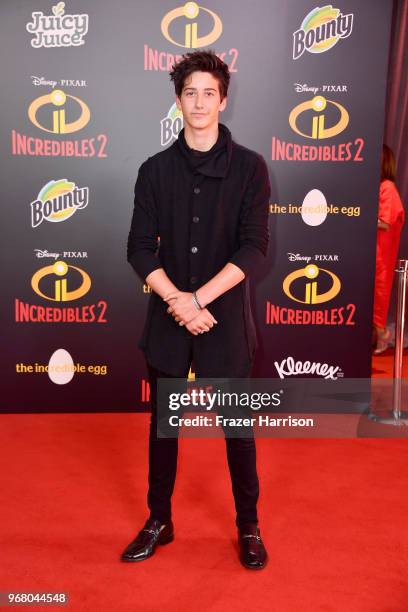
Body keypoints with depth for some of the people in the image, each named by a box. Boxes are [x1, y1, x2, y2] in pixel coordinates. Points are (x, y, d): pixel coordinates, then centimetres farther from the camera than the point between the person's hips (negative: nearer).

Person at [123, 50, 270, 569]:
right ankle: (159, 521, 31)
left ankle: (248, 526, 28)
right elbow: (140, 248, -1)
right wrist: (177, 302, -14)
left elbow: (254, 248, -9)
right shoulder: (155, 170, 4)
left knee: (238, 427, 8)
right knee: (162, 424, 13)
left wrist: (198, 298, -17)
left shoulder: (249, 167, -2)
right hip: (168, 318, 2)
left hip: (226, 318, -2)